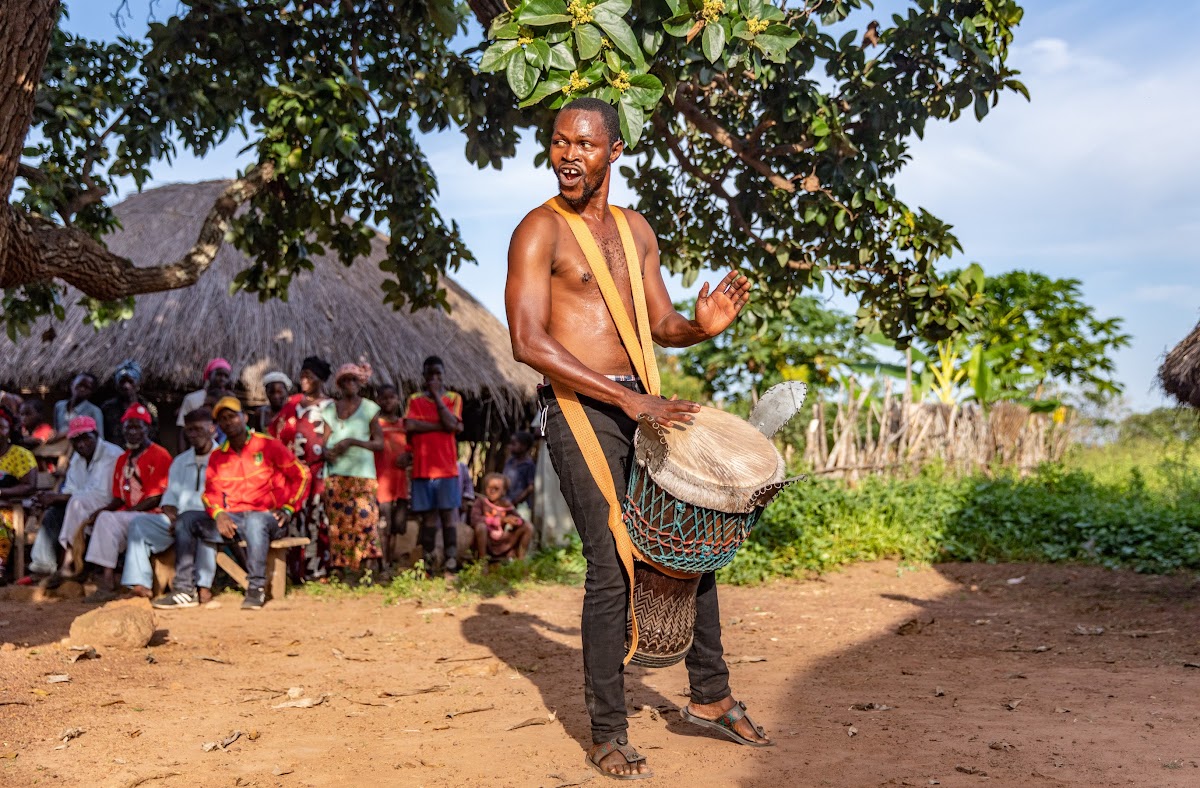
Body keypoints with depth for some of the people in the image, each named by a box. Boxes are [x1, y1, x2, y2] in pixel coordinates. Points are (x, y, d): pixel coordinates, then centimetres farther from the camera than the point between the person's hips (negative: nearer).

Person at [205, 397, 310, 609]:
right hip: (233, 519, 5)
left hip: (267, 517, -5)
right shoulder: (217, 455, 13)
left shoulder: (267, 445, 0)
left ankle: (256, 587, -32)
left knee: (255, 521, -40)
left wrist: (288, 508, -5)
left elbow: (301, 474, 2)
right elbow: (210, 492, 9)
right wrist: (218, 514, -14)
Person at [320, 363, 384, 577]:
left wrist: (352, 441, -13)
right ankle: (339, 567, 4)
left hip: (361, 473, -3)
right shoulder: (329, 408, 13)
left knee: (364, 516, -13)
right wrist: (326, 451, -9)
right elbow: (324, 438, 14)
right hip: (335, 473, 3)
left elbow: (379, 442, 0)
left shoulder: (369, 408, 4)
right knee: (337, 521, 0)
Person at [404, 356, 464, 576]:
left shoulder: (453, 398, 8)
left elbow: (451, 424, -10)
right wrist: (440, 426, -9)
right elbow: (409, 425, -8)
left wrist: (436, 395, -5)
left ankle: (450, 566, -6)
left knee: (449, 516, -4)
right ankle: (427, 568, 6)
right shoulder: (415, 400, 10)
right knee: (428, 517, 4)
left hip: (447, 468, -1)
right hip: (422, 468, 1)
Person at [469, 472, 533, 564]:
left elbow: (519, 520, 2)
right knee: (481, 526, -35)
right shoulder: (481, 501, -8)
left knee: (528, 526, -3)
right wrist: (501, 520, -25)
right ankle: (482, 558, -18)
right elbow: (474, 520, -25)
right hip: (486, 542, -4)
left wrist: (516, 521, -24)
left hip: (502, 545, 5)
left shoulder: (506, 504, 4)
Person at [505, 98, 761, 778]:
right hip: (579, 409, -7)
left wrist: (703, 326, -7)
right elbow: (529, 343, -16)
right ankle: (608, 738, 5)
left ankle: (711, 695, 28)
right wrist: (628, 399, -21)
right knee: (613, 568, -9)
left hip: (642, 404, 7)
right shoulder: (541, 231, -6)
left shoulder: (636, 229, 16)